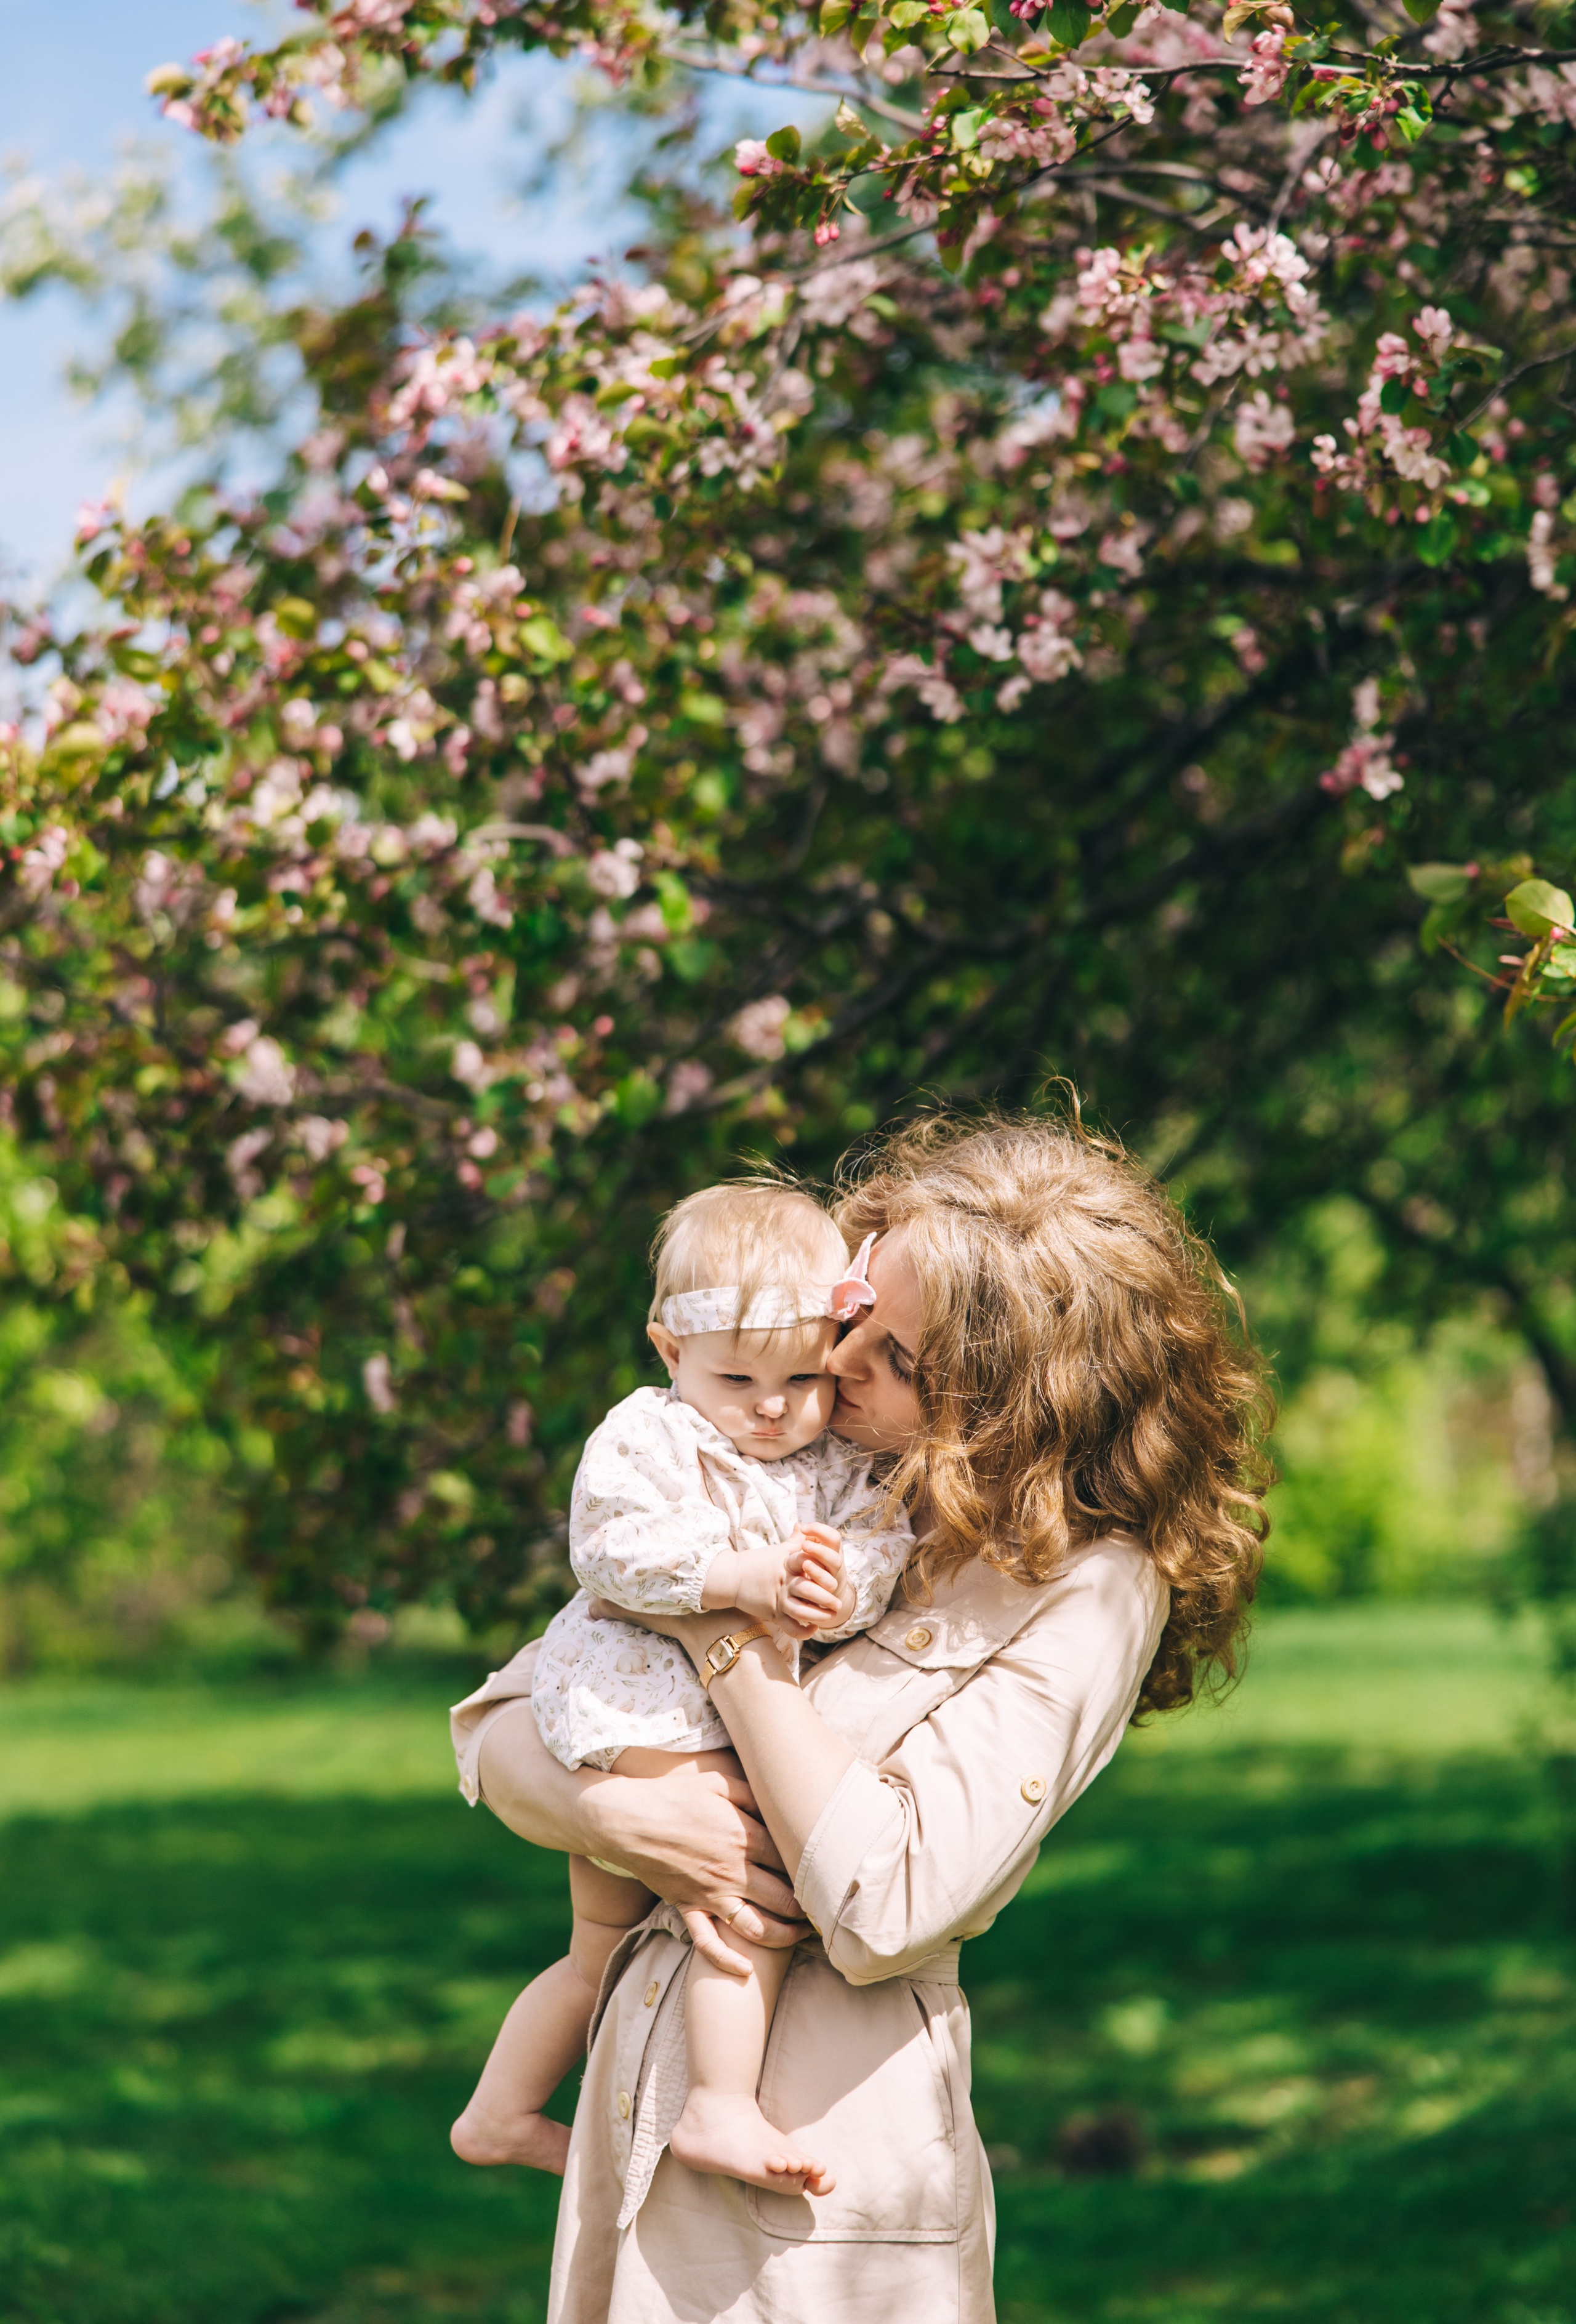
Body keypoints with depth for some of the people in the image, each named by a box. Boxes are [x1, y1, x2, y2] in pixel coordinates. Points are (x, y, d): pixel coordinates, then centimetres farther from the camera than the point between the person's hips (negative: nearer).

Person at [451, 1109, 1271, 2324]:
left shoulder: (1091, 1588, -13)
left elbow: (884, 1912, -21)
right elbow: (499, 1726, 5)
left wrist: (731, 1637, -16)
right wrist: (628, 1816, -16)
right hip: (640, 2070, 5)